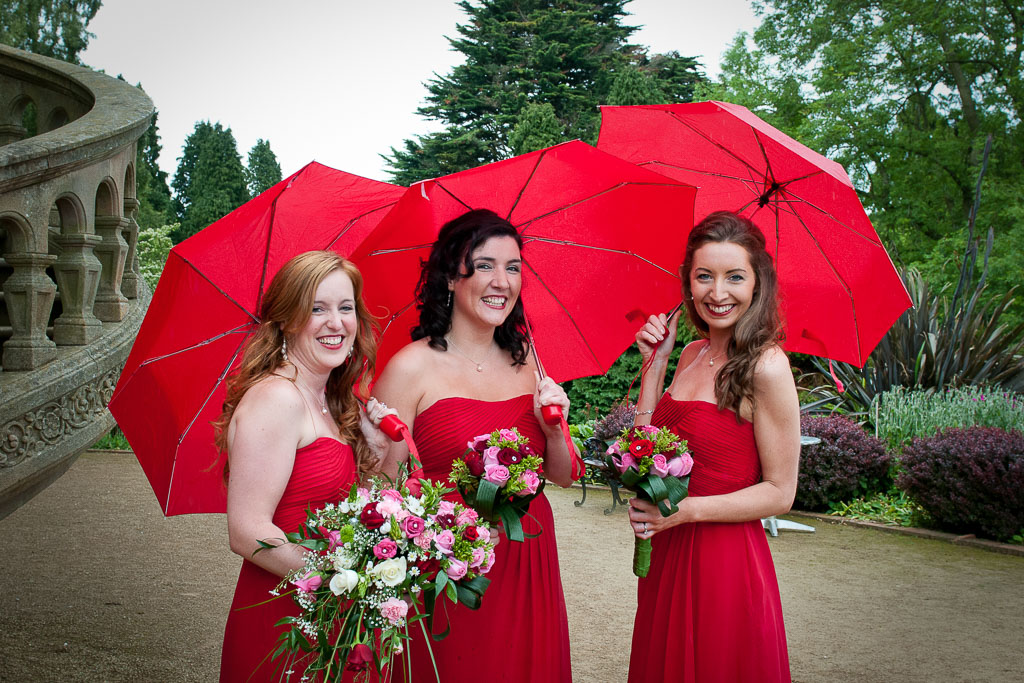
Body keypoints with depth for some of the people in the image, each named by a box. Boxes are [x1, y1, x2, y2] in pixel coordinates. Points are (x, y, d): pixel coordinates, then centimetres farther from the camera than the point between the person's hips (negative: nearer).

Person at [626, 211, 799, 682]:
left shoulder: (765, 366, -15)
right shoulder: (692, 353, 6)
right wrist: (654, 363, 0)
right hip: (666, 558, 7)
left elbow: (780, 492, -14)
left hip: (725, 565, -7)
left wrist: (685, 510, -20)